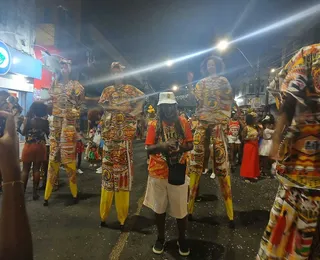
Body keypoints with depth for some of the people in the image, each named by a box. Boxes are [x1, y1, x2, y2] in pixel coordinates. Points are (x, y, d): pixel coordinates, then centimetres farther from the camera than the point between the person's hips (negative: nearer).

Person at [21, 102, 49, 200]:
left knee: (25, 170, 10)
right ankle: (35, 192, 13)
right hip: (40, 147, 1)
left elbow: (23, 132, 0)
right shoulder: (45, 121, -5)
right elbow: (47, 133, 6)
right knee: (36, 170, 7)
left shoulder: (28, 119, -8)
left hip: (29, 146, -1)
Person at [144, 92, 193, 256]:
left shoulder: (183, 122, 0)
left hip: (177, 172, 0)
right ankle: (160, 238, 37)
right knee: (159, 208, 15)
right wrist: (162, 145, -25)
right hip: (158, 172, 1)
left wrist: (180, 147, -18)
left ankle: (182, 239, 34)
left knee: (181, 209, 9)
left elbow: (190, 145, 3)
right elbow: (149, 149, -6)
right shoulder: (154, 124, -2)